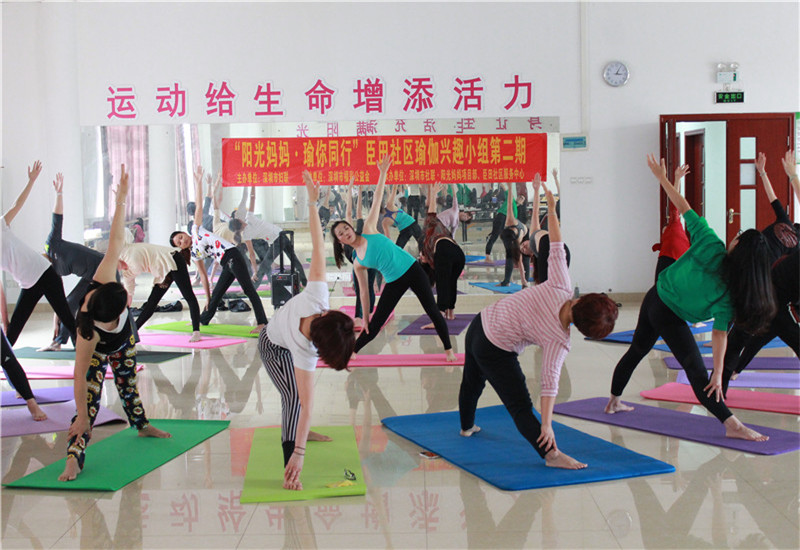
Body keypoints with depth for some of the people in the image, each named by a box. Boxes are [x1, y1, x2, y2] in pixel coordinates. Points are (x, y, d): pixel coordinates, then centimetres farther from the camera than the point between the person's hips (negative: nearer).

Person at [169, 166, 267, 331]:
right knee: (215, 296, 17)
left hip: (232, 255, -7)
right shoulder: (194, 255, 18)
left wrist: (198, 181, 5)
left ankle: (262, 323, -23)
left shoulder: (196, 230, 9)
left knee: (248, 289, -16)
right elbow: (203, 275, 19)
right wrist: (207, 297, 15)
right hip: (226, 265, 7)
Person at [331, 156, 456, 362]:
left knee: (432, 311, 0)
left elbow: (377, 200, -2)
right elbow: (363, 290, 7)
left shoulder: (369, 229, -2)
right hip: (394, 283, 1)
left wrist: (383, 173, -6)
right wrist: (364, 316, 8)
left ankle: (448, 350, 14)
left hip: (413, 271, -1)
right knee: (374, 325, 2)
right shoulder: (358, 263, 1)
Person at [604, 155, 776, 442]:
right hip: (671, 317, -5)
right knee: (696, 370, -8)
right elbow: (720, 334, -20)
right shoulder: (730, 294, -18)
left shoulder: (711, 246, -15)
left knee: (637, 350, 23)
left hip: (654, 298, 5)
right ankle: (732, 425, -16)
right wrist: (718, 373, -19)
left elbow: (684, 208, -17)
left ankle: (614, 401, 40)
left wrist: (662, 177, -9)